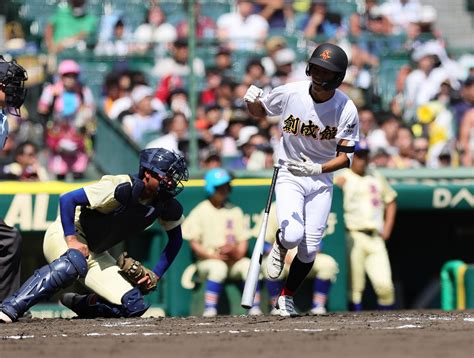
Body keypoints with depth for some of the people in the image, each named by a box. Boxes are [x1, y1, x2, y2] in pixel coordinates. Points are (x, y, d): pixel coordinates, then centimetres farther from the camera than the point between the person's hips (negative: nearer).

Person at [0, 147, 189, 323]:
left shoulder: (166, 205, -6)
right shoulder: (122, 188, -26)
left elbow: (175, 238, 11)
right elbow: (68, 199, -28)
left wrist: (156, 274, 2)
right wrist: (72, 239, -32)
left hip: (95, 253, 7)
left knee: (134, 306, -10)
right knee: (75, 262, -44)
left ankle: (79, 304, 14)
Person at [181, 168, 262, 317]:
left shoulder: (235, 211, 15)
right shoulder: (200, 212, 3)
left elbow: (243, 240, 11)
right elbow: (194, 243, -2)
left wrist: (237, 252, -12)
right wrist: (215, 256, -16)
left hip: (233, 261, 3)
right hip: (207, 261, -3)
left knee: (248, 265, -29)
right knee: (218, 267, -37)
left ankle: (255, 309, -30)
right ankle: (210, 309, -40)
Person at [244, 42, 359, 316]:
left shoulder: (346, 110, -16)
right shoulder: (290, 93, -14)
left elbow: (345, 157, -13)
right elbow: (260, 112, 4)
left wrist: (317, 169, -31)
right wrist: (251, 101, -20)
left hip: (321, 181, 1)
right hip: (289, 177, -1)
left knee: (309, 250, -1)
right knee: (293, 235, -24)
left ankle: (286, 298, 24)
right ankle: (280, 246, 14)